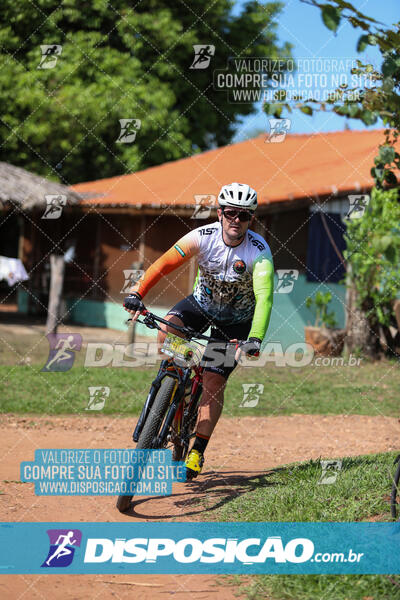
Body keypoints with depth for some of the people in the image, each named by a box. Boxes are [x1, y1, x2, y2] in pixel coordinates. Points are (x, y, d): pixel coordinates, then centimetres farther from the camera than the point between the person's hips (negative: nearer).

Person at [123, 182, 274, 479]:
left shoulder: (259, 250, -27)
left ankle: (198, 453, -1)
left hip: (236, 320, -2)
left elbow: (264, 297, -37)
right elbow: (163, 264, -25)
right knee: (166, 331, -30)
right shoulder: (203, 236, -22)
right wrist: (136, 293, -39)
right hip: (202, 302, 2)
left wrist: (255, 339, -52)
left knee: (214, 381, -11)